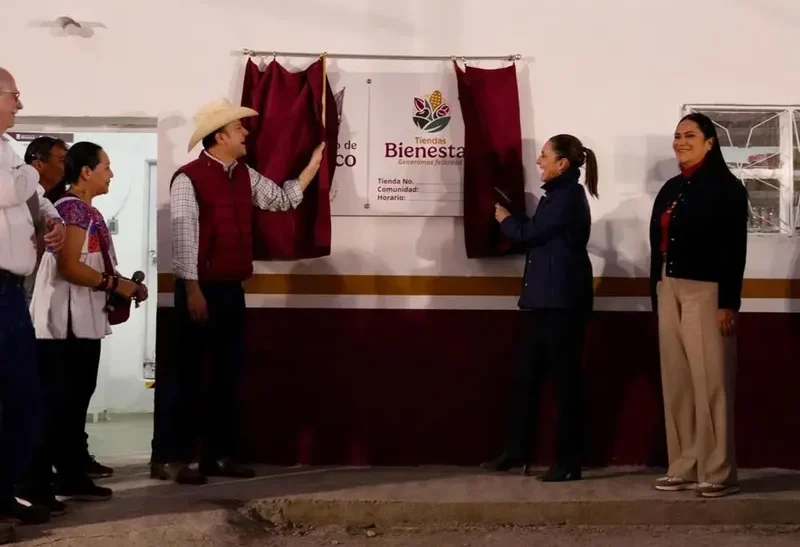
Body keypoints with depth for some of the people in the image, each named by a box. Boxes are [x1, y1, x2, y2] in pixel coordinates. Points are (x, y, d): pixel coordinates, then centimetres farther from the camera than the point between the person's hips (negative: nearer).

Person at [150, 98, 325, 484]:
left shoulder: (246, 176, 12)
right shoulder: (189, 178, -11)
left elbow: (283, 199, 19)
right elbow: (183, 236, -15)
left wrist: (314, 164, 15)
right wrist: (192, 289, -19)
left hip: (232, 289, 8)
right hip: (201, 289, -8)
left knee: (228, 373, 11)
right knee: (184, 373, -3)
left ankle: (217, 455, 20)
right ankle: (167, 457, 3)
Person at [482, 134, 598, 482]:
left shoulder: (568, 196, -13)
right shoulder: (558, 194, 18)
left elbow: (531, 233, -15)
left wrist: (505, 219, 2)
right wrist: (512, 221, 7)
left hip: (563, 301, -10)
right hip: (543, 298, 10)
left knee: (564, 379, -4)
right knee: (525, 375, 11)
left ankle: (569, 462, 2)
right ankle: (517, 452, 18)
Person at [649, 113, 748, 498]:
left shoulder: (725, 187, -5)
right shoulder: (671, 188, 16)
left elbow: (734, 248, -11)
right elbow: (659, 244, 15)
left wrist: (728, 303, -16)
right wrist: (657, 295, 11)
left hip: (706, 292, -7)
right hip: (670, 291, 7)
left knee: (710, 382, -6)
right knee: (676, 383, 7)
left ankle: (718, 472, -1)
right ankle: (685, 467, 13)